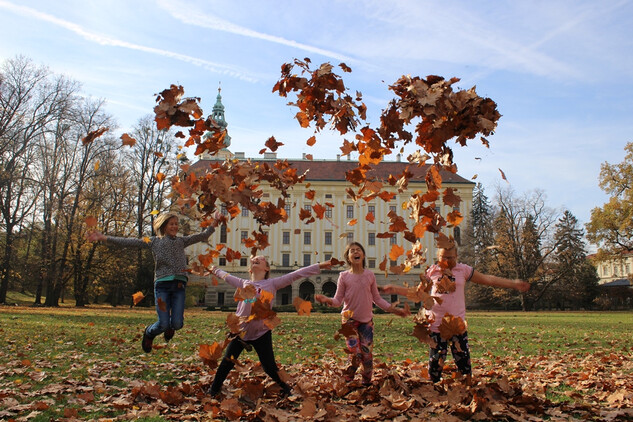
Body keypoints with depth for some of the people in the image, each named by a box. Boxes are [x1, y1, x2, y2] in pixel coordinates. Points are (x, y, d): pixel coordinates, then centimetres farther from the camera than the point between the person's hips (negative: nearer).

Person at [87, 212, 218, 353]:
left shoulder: (181, 241, 19)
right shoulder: (154, 241, 12)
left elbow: (201, 236, 16)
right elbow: (129, 242, 7)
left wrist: (212, 225, 4)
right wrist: (104, 238, 2)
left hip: (179, 285, 2)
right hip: (162, 284, -2)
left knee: (177, 324, -7)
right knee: (164, 324, -8)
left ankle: (170, 327, 32)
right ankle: (149, 333, 28)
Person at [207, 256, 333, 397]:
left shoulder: (272, 284, 0)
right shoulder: (243, 283, 9)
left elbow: (296, 274, -5)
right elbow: (226, 276, 27)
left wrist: (319, 266, -7)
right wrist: (215, 270, 42)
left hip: (262, 333, -3)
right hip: (240, 331, 3)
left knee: (270, 367, 1)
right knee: (226, 363, 8)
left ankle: (285, 389, 27)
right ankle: (213, 391, 29)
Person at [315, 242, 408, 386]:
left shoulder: (370, 275, 4)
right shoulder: (344, 276, -2)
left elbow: (377, 299, 12)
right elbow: (338, 300, -2)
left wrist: (393, 309, 7)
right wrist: (327, 300, -23)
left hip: (366, 320, 2)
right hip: (350, 320, -2)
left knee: (367, 354, -1)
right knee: (355, 354, -11)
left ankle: (367, 382, 20)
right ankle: (347, 382, 11)